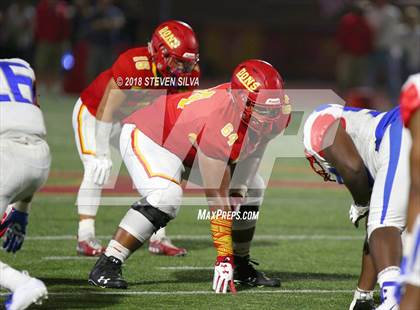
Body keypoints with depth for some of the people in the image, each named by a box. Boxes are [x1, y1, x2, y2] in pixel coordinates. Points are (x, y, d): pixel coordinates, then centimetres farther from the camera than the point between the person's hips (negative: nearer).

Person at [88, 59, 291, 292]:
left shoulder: (276, 114, -21)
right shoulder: (219, 128, -42)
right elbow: (217, 200, -37)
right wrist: (224, 258, -36)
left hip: (191, 146, 9)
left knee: (250, 189, 5)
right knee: (165, 196, -34)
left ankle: (242, 267, 22)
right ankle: (107, 266, -27)